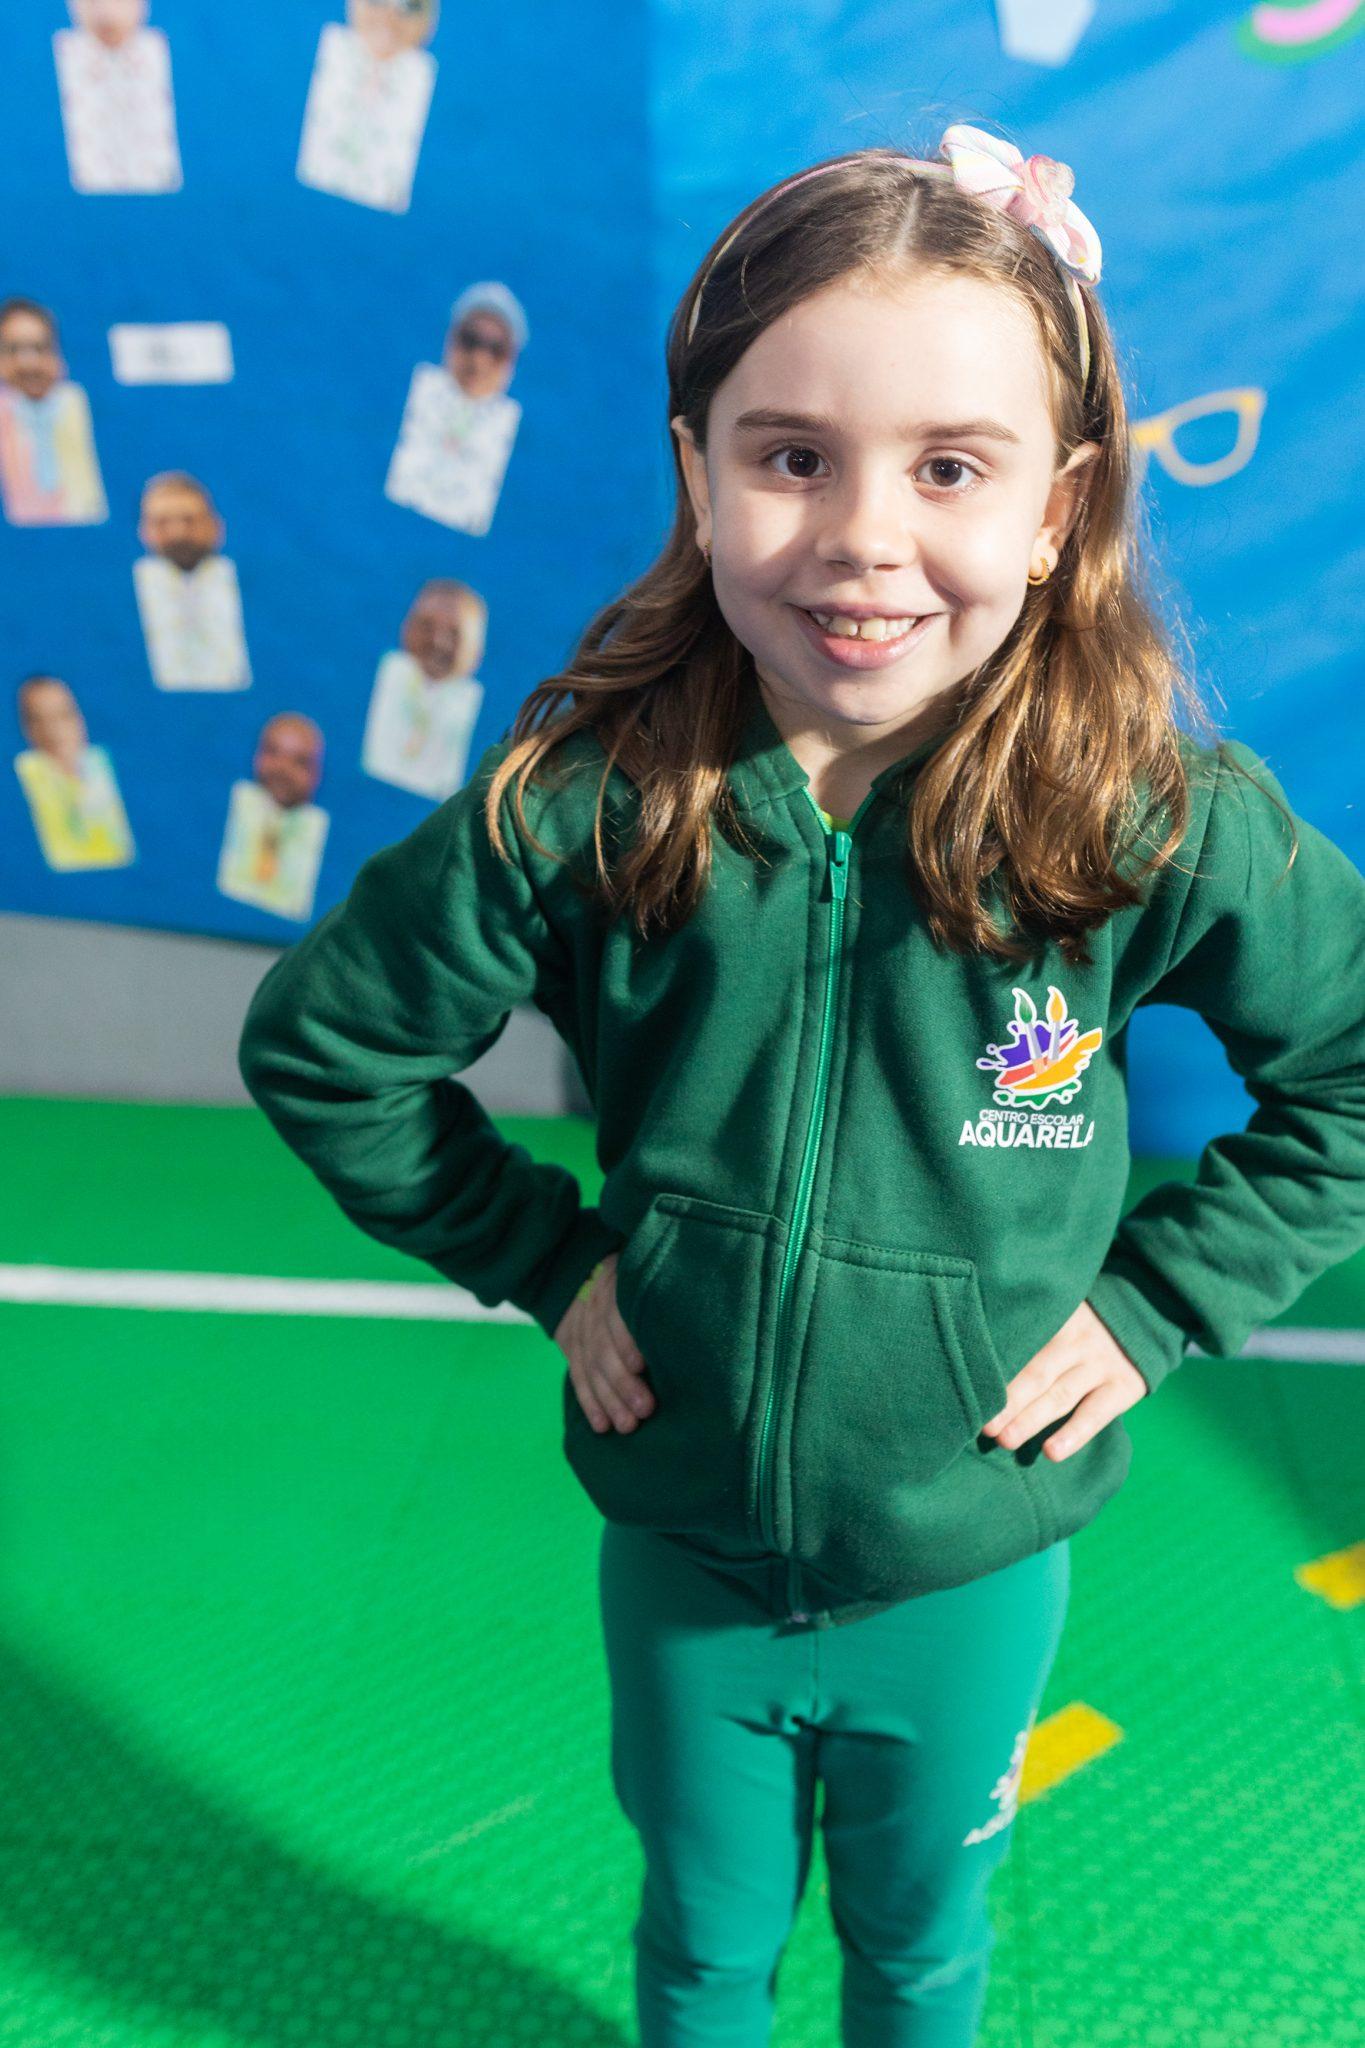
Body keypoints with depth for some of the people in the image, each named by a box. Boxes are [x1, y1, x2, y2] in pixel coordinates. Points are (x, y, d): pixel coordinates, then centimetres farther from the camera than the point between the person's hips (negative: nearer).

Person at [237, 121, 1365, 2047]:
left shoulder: (1161, 824, -22)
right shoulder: (587, 806, -21)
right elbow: (318, 1045, -7)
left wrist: (1156, 1301, -11)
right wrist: (541, 1252, -8)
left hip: (973, 1565, 0)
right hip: (680, 1552, 1)